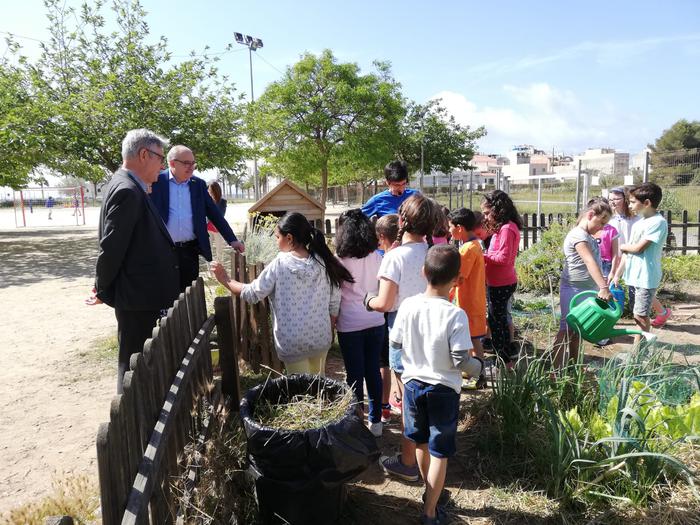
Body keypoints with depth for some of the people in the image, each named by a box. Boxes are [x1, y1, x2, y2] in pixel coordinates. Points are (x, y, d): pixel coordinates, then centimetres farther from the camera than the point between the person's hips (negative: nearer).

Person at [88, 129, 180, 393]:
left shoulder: (128, 187, 12)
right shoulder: (127, 191, -20)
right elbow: (112, 247, -20)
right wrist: (103, 290, -7)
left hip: (144, 294, 10)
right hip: (138, 296, -10)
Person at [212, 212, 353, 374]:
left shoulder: (279, 265, -15)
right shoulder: (322, 262, -5)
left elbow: (252, 294, -7)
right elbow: (334, 303, 0)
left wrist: (226, 280, 8)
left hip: (293, 342, -4)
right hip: (320, 337, 4)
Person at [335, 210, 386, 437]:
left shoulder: (340, 259, -12)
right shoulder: (376, 257, -1)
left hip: (350, 326, -4)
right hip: (375, 322, 4)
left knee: (355, 375, 7)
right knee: (373, 371, 14)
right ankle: (375, 421, 26)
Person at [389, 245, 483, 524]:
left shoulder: (408, 306, -11)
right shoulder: (456, 315, -22)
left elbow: (395, 344, -1)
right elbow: (461, 361, -21)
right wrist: (479, 366, 0)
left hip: (413, 383, 4)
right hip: (443, 389, -4)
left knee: (421, 443, 23)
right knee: (439, 453, 11)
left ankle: (430, 492, 44)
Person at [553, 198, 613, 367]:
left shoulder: (588, 236, 12)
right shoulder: (578, 234, -19)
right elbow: (589, 262, -31)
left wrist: (601, 285, 21)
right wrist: (603, 287, -40)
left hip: (586, 290, 9)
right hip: (573, 291, -9)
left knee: (577, 329, 16)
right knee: (566, 330, -5)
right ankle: (556, 371, 0)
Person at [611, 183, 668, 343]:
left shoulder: (658, 222, -14)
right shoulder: (638, 224, 11)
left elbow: (638, 248, -19)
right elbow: (628, 252, 12)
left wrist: (622, 246, 1)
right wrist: (617, 274, 11)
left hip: (646, 277, -8)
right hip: (635, 275, 8)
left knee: (640, 315, -2)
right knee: (639, 314, 13)